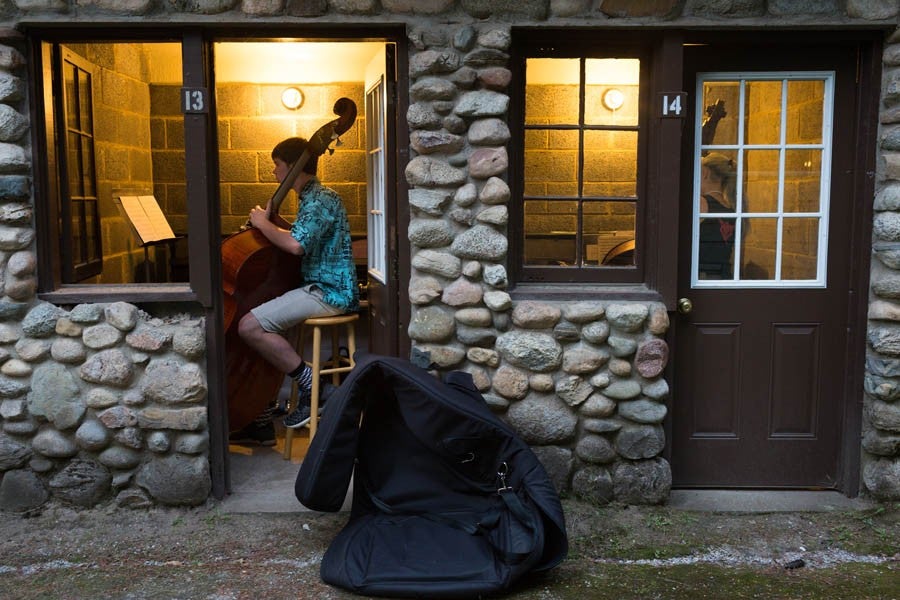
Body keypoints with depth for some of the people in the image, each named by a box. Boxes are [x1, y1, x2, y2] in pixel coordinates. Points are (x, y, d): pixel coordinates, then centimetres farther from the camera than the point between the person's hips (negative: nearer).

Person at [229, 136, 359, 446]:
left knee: (250, 326, -21)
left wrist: (263, 223, -11)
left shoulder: (321, 199, -13)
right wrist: (279, 223, 14)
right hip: (317, 286, 11)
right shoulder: (311, 198, 20)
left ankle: (313, 387, -12)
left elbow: (296, 245, -28)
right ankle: (262, 422, 11)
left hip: (329, 292, -11)